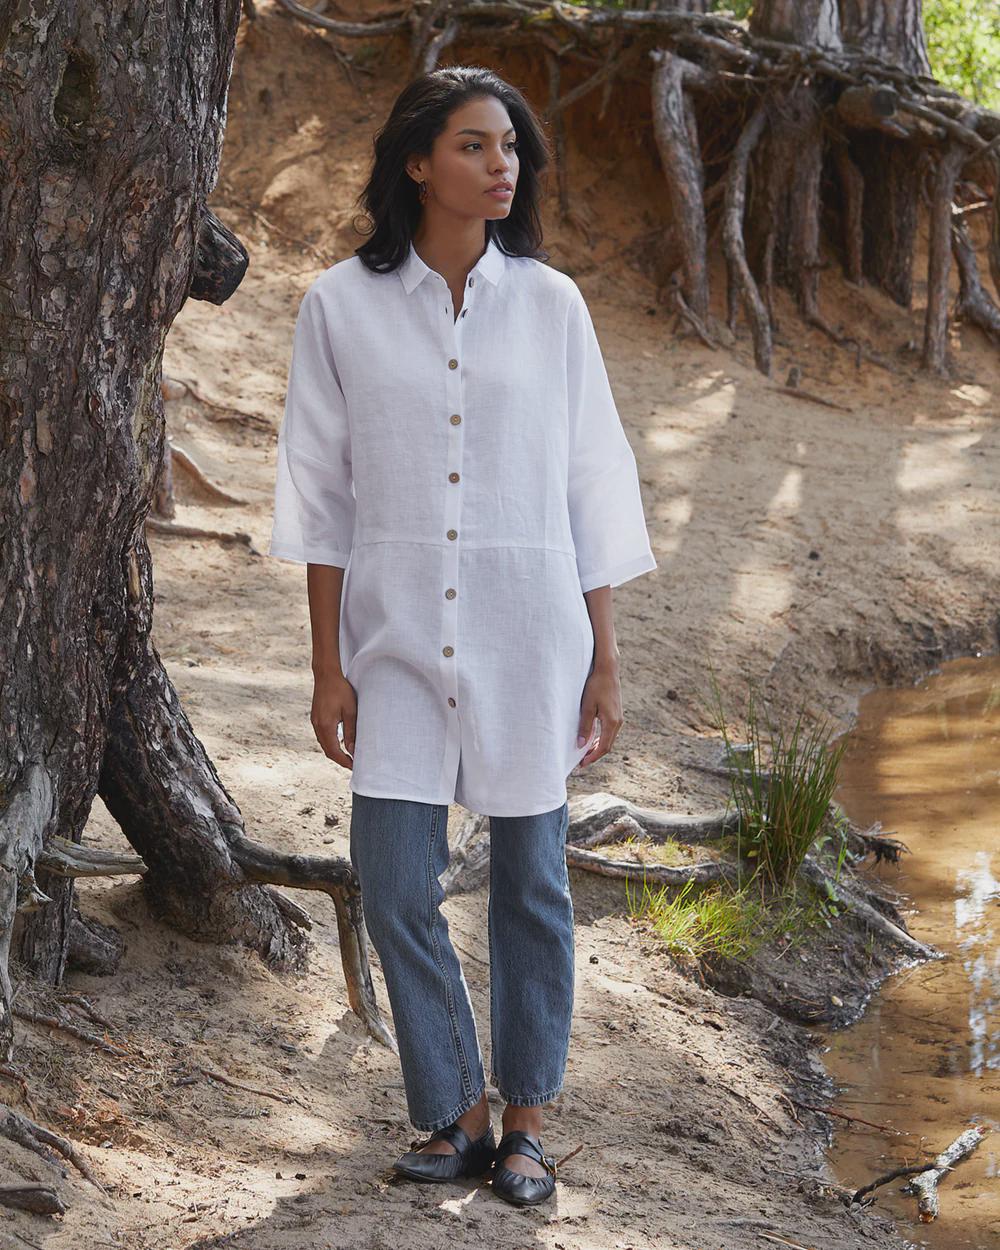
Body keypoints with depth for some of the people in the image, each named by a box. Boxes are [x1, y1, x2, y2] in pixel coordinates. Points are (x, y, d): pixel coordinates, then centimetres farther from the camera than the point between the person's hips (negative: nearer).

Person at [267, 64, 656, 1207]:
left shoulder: (549, 304, 2)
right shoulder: (342, 306, 0)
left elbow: (593, 490, 5)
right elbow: (322, 494, 3)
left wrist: (604, 661, 2)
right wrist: (329, 665, 0)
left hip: (529, 639, 0)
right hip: (397, 639, 0)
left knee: (530, 884, 6)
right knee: (394, 888, -1)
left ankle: (524, 1121, 21)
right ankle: (454, 1113, 17)